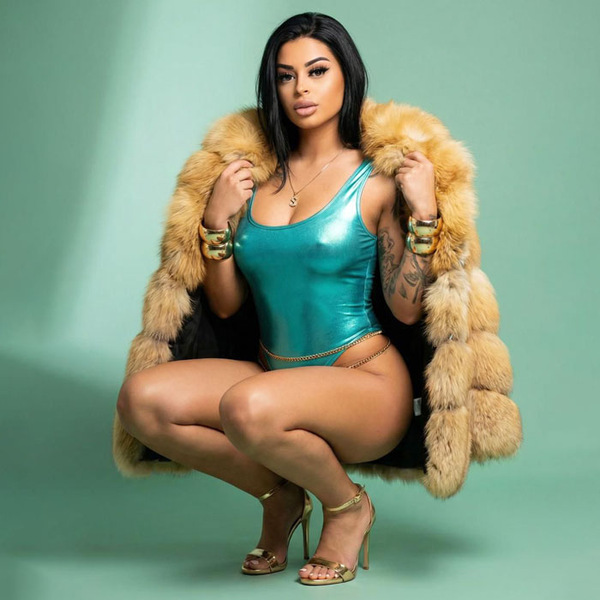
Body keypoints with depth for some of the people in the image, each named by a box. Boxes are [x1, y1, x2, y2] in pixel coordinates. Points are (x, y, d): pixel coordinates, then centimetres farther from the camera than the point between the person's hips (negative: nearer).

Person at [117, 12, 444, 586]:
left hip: (366, 382, -5)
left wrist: (425, 212, -15)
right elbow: (225, 305, 8)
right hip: (275, 373, 5)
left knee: (247, 406, -36)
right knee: (142, 398, -18)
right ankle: (279, 494, 4)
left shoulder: (376, 182, -4)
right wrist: (217, 219, -5)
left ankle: (347, 503, -2)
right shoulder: (257, 174, 8)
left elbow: (406, 309, -8)